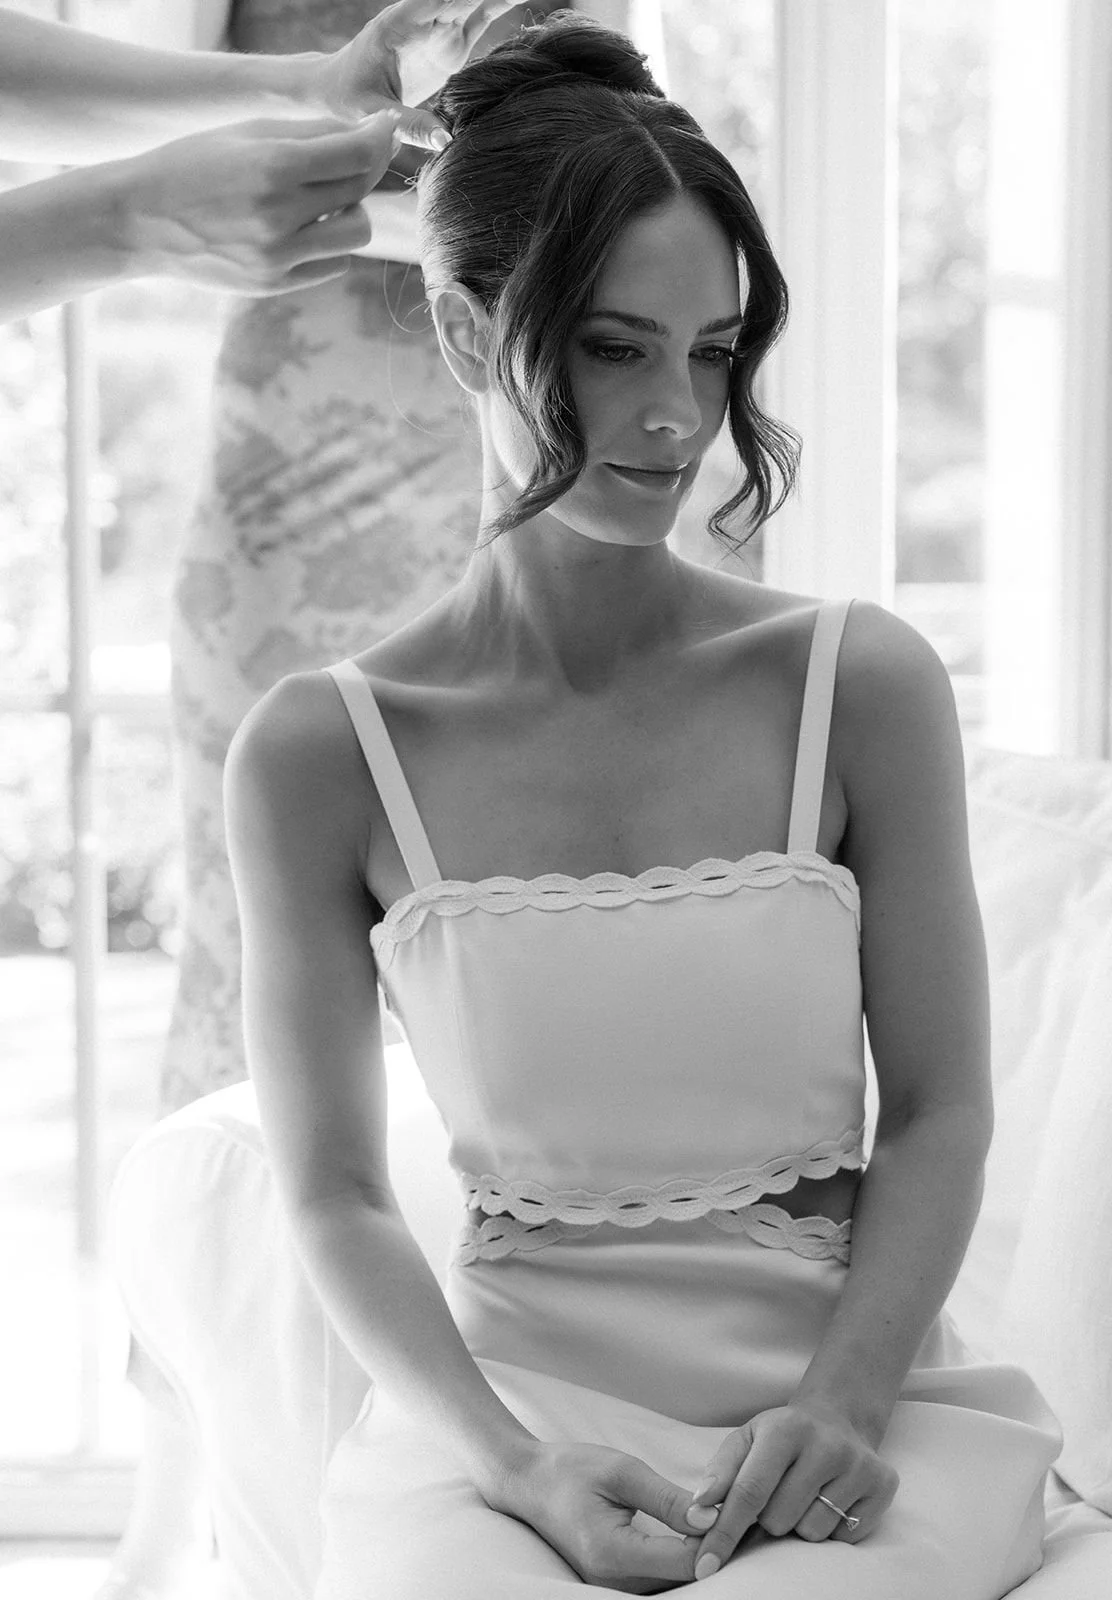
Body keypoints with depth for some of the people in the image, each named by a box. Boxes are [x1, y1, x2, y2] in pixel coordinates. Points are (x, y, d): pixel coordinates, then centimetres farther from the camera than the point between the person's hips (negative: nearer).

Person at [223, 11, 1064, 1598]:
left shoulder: (863, 684, 0)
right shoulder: (316, 757, -1)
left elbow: (938, 1114, 4)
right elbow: (336, 1196, 0)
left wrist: (839, 1404, -11)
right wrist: (519, 1465, -14)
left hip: (858, 1381, 1)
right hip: (505, 1398, 0)